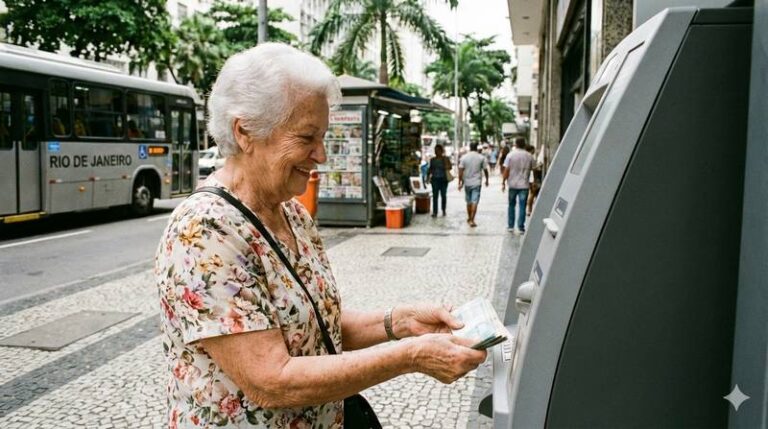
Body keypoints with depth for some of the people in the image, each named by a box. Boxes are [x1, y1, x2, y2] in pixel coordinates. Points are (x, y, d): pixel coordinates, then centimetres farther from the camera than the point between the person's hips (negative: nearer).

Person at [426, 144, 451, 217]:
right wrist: (428, 176, 6)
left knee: (443, 195, 5)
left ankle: (443, 210, 22)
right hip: (435, 179, 2)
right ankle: (434, 212, -6)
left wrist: (445, 160, -21)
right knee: (435, 196, -5)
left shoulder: (445, 159, -1)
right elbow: (430, 169, 16)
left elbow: (449, 167, -9)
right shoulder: (432, 159, 9)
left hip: (443, 179, -2)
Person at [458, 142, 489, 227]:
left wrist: (460, 182, 0)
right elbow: (485, 170, 1)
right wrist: (486, 180, 15)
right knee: (475, 202, -4)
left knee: (469, 201, 17)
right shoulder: (481, 158, -3)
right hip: (477, 183, -2)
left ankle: (469, 218, 30)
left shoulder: (464, 157, -2)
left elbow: (460, 171, -5)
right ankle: (472, 220, -11)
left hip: (467, 183, 2)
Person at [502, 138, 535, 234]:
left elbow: (506, 170, -7)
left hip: (512, 184, 0)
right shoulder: (529, 156, -1)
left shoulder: (511, 155, -6)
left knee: (511, 205, 14)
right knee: (522, 207, 3)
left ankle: (510, 226, 16)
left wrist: (503, 182, -1)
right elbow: (532, 169, 5)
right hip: (524, 185, 0)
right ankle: (521, 227, 2)